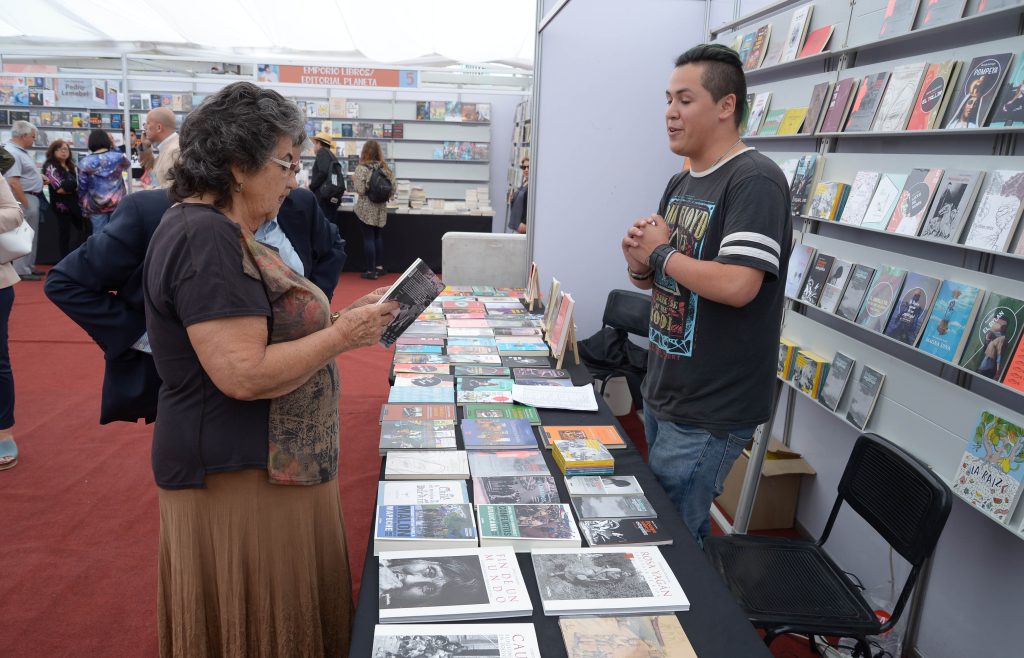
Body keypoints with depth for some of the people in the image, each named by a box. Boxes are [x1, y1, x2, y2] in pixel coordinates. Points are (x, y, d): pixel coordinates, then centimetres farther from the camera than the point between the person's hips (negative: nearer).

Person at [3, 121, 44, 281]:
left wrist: (39, 176, 14)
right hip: (25, 198, -10)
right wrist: (25, 204, -22)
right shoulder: (12, 153, -19)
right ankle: (21, 270, -3)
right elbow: (13, 182, -24)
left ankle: (28, 266, 24)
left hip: (33, 197, 10)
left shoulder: (21, 151, 13)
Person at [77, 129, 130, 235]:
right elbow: (127, 164, 23)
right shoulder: (118, 157, -3)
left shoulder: (85, 162, -5)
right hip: (117, 202, 1)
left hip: (95, 206, -1)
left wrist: (84, 209, 8)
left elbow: (82, 188, -2)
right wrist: (114, 147, 23)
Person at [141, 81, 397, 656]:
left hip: (273, 463, 10)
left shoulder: (219, 230, 11)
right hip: (240, 477, -10)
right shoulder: (206, 239, -22)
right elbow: (245, 374, -28)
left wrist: (340, 319, 4)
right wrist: (342, 336, -19)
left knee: (284, 612, 22)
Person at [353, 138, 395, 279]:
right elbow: (393, 187, 3)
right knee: (378, 237, 16)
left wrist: (354, 179, 1)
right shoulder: (385, 168, 3)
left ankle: (371, 270, 3)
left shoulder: (362, 168, -12)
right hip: (381, 209, 5)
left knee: (368, 238, 1)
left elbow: (360, 191, -16)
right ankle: (379, 267, 22)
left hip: (366, 209, -5)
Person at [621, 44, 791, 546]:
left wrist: (661, 252, -15)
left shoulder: (755, 180, -16)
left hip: (709, 413, -9)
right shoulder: (680, 184, 10)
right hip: (662, 394, 9)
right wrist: (639, 262, -7)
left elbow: (736, 286, -29)